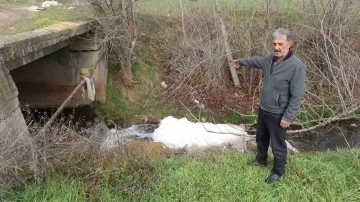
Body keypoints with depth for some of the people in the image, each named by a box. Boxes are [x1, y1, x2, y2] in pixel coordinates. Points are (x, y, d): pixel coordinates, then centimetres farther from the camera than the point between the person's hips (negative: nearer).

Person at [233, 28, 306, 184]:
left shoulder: (297, 66, -25)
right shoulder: (270, 59, -3)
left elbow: (296, 96, -22)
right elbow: (257, 60, 22)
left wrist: (287, 117, -21)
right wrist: (241, 61, 37)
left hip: (277, 114, -7)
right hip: (263, 109, 7)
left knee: (278, 145, 11)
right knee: (261, 138, 26)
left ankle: (278, 171, 33)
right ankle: (261, 160, 49)